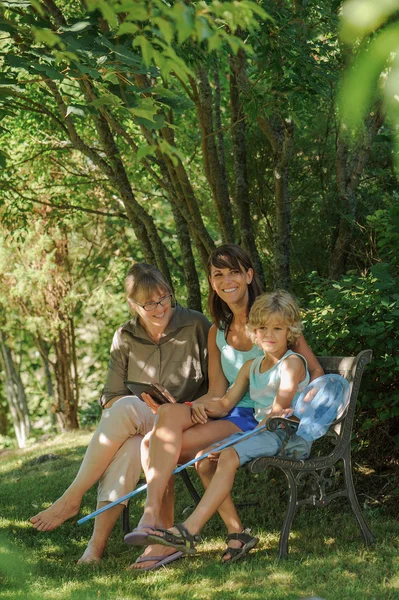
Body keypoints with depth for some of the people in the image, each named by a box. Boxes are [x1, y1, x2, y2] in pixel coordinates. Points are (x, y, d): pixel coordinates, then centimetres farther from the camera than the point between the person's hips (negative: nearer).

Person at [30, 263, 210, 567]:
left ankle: (73, 497, -30)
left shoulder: (196, 326, -2)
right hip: (135, 430, 3)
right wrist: (149, 407, -14)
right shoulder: (125, 338, 6)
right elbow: (110, 398, 5)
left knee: (126, 409, -36)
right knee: (128, 447, -37)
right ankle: (97, 542, -39)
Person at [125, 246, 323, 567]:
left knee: (168, 444, -26)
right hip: (227, 414, 5)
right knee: (169, 411, -27)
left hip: (262, 420, -5)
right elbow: (217, 392, 12)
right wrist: (192, 408, -10)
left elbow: (315, 370, 0)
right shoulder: (217, 332, 16)